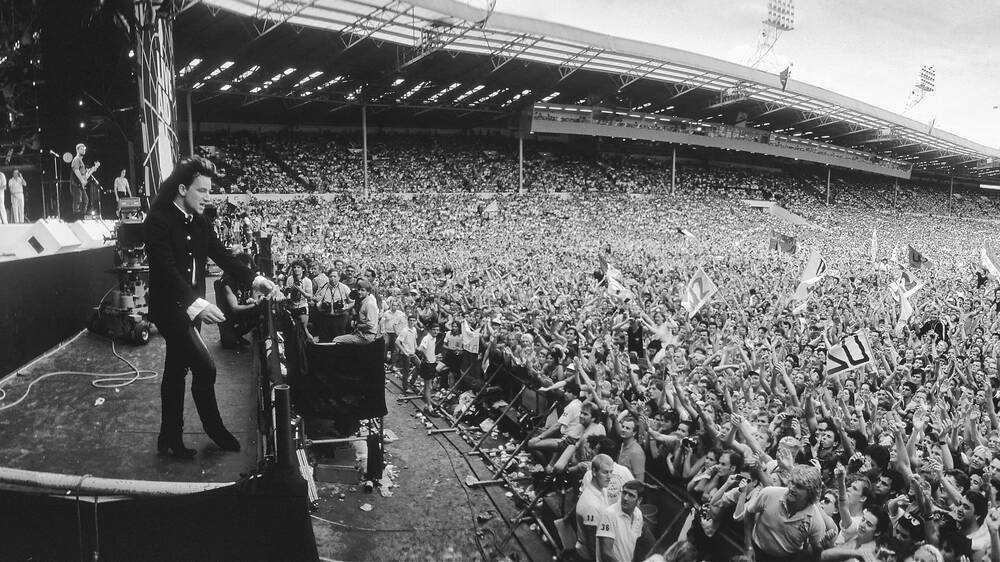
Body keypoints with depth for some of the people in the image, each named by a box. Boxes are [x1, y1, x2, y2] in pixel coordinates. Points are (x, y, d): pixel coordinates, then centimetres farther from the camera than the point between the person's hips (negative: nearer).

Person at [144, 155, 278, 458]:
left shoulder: (198, 221, 6)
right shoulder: (158, 220, -18)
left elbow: (221, 254, 4)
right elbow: (166, 269, -27)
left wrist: (253, 279, -9)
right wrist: (195, 304, -37)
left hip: (191, 306, 8)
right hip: (169, 306, -8)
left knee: (177, 371, 16)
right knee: (205, 367, -12)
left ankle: (170, 440, 28)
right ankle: (215, 429, 10)